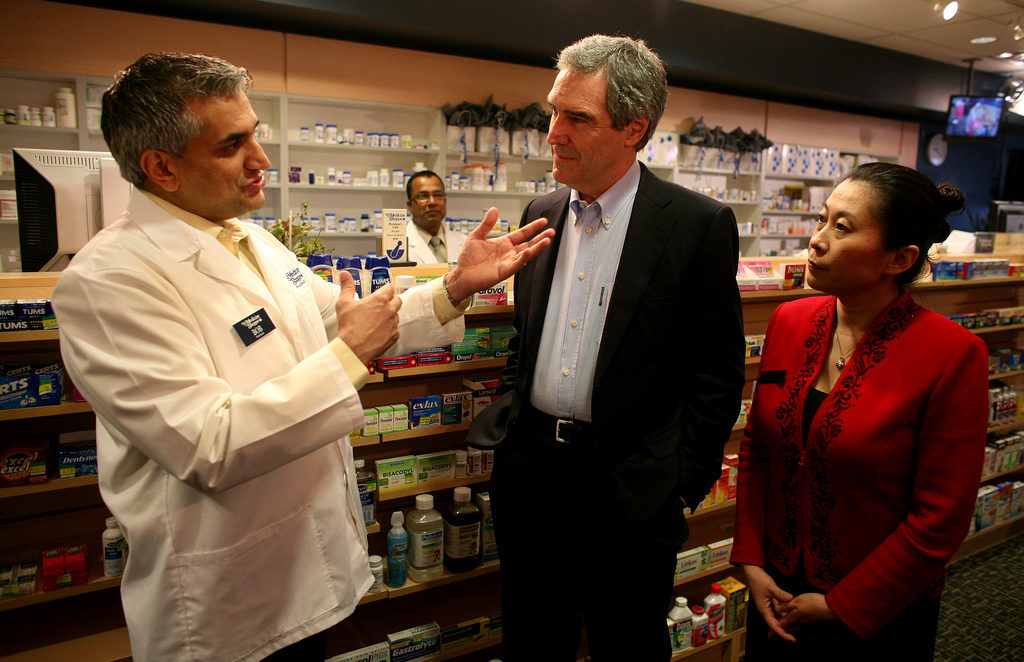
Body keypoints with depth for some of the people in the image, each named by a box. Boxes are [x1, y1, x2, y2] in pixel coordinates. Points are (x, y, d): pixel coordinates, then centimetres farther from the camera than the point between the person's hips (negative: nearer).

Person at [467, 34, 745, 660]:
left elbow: (719, 374, -7)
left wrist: (679, 485, -9)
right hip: (530, 471, 5)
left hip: (629, 490, -4)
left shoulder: (700, 224, -9)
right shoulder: (542, 213, 7)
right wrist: (510, 418, 7)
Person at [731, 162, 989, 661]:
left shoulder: (954, 355, -19)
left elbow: (939, 521, -16)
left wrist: (838, 607, -11)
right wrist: (751, 563, -3)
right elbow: (756, 446, 2)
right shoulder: (789, 321, -5)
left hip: (877, 617, -4)